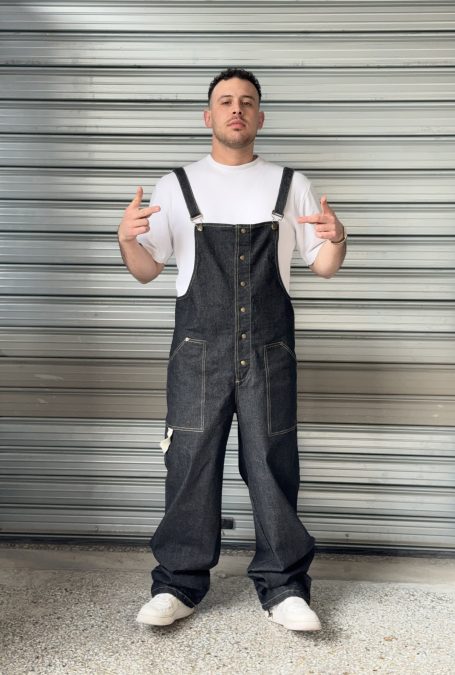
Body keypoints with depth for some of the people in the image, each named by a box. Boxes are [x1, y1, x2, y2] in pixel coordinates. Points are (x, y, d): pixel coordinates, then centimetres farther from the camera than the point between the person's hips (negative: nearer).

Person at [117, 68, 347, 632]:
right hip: (199, 351, 0)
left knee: (272, 465, 3)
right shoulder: (176, 185, 10)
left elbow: (323, 267, 11)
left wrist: (336, 238, -11)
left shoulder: (291, 185, 11)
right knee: (190, 463, 2)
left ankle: (282, 588, 17)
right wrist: (126, 238, -11)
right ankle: (179, 585, 17)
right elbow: (146, 270, 9)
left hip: (268, 351, 1)